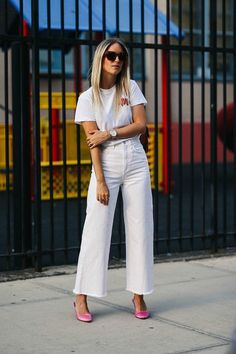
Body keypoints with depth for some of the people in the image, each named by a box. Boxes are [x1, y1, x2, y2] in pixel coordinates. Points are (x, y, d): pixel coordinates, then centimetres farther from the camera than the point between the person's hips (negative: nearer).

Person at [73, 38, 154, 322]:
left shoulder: (131, 88, 6)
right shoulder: (88, 98, -1)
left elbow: (141, 125, -1)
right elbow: (93, 142, -8)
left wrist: (109, 133, -12)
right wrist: (100, 181, -14)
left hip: (135, 163, 3)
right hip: (106, 165, -2)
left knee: (140, 229, 1)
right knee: (96, 231, -5)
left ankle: (139, 294, 11)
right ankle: (81, 298, 2)